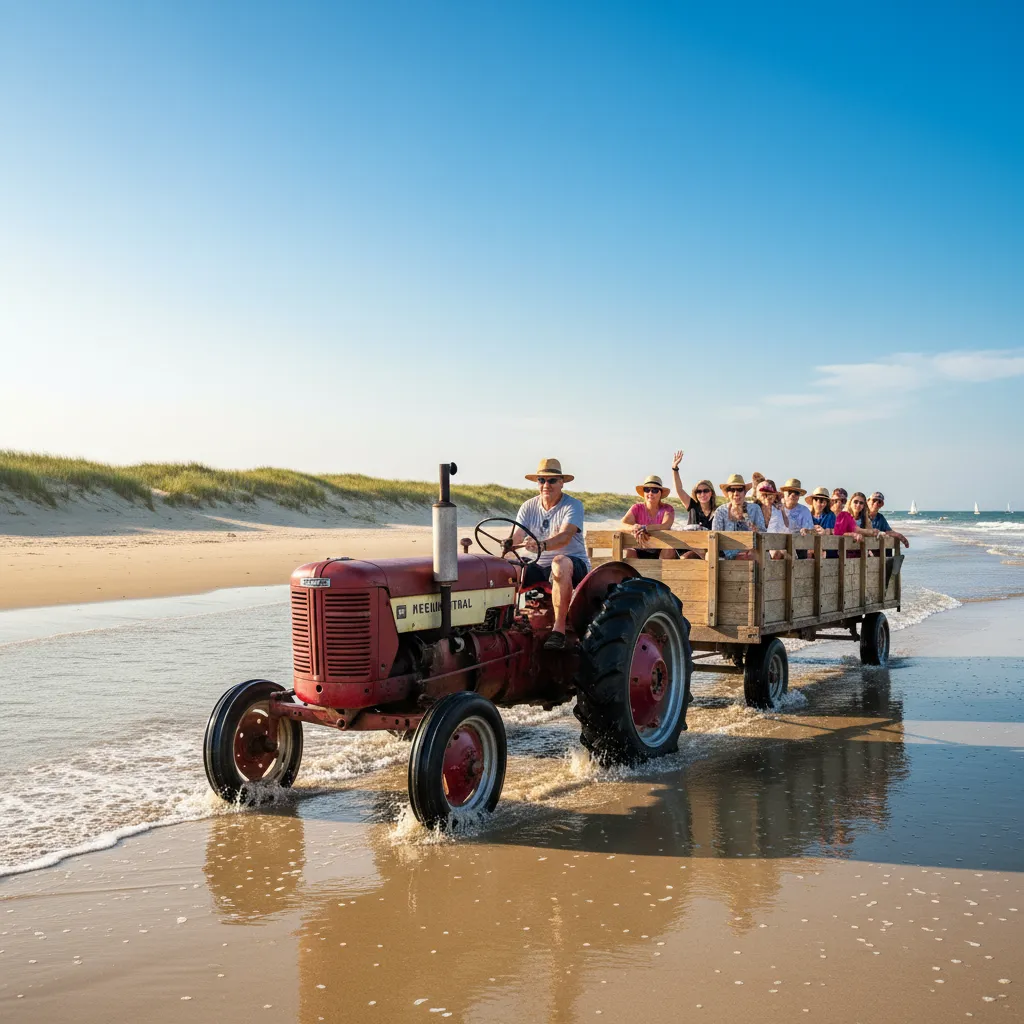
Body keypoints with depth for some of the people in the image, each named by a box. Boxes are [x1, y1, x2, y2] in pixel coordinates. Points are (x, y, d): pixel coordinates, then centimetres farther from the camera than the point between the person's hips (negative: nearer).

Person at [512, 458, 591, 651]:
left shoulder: (573, 505, -7)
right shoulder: (529, 507, 7)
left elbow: (565, 536, -26)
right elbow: (517, 536, -6)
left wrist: (542, 545, -46)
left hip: (575, 564, -4)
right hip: (539, 566, 4)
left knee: (560, 563, -40)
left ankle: (559, 629, -39)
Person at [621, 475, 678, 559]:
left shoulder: (667, 509, -2)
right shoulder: (637, 508, 1)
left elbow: (665, 526, -24)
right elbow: (622, 525, -15)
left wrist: (644, 528, -39)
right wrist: (636, 528, -38)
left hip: (661, 551, -1)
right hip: (641, 551, 1)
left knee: (669, 551, -33)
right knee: (628, 552, -30)